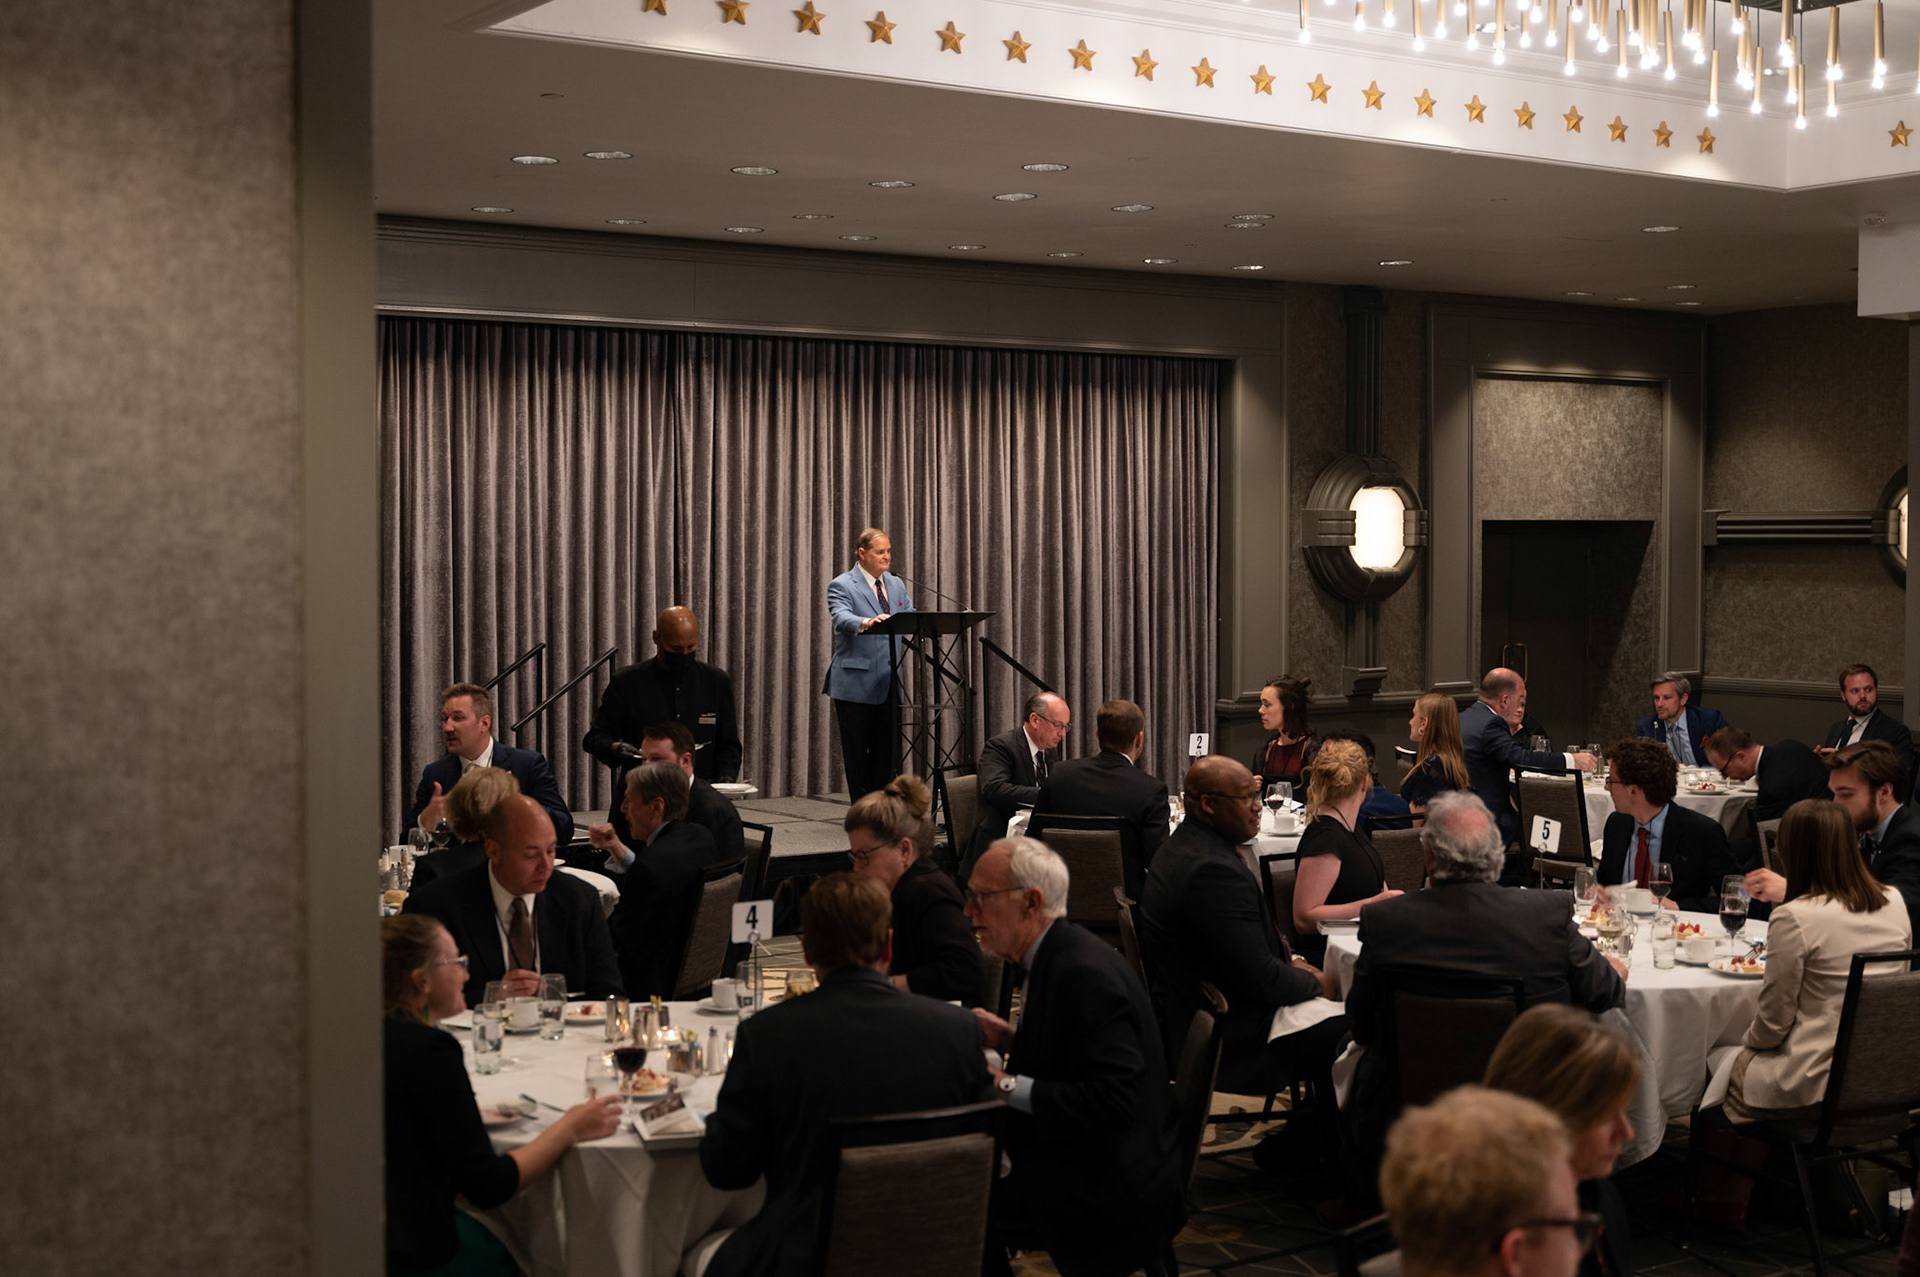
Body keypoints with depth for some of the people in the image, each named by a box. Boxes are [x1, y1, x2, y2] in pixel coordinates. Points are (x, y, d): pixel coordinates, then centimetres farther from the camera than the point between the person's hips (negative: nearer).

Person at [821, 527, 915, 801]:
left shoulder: (896, 585, 15)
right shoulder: (842, 586, -6)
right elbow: (842, 619, -24)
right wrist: (867, 623, -45)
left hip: (889, 683, 5)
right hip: (856, 683, -5)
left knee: (887, 753, 4)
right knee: (857, 756, 2)